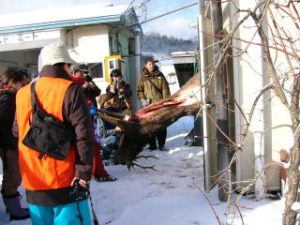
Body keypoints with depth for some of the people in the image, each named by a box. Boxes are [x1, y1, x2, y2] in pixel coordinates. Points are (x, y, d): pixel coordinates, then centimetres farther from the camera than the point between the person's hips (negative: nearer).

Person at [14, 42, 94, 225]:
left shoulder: (22, 94, 8)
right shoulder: (70, 90, -10)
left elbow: (18, 135, 16)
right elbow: (84, 136, -16)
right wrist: (84, 174, -13)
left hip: (33, 183, 6)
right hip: (65, 182, -6)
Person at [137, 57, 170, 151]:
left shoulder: (160, 75, 6)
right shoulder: (143, 77, 6)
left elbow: (165, 89, 3)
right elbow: (139, 90, 6)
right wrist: (143, 100, -8)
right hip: (148, 105, 0)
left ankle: (161, 144, 10)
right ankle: (152, 144, 11)